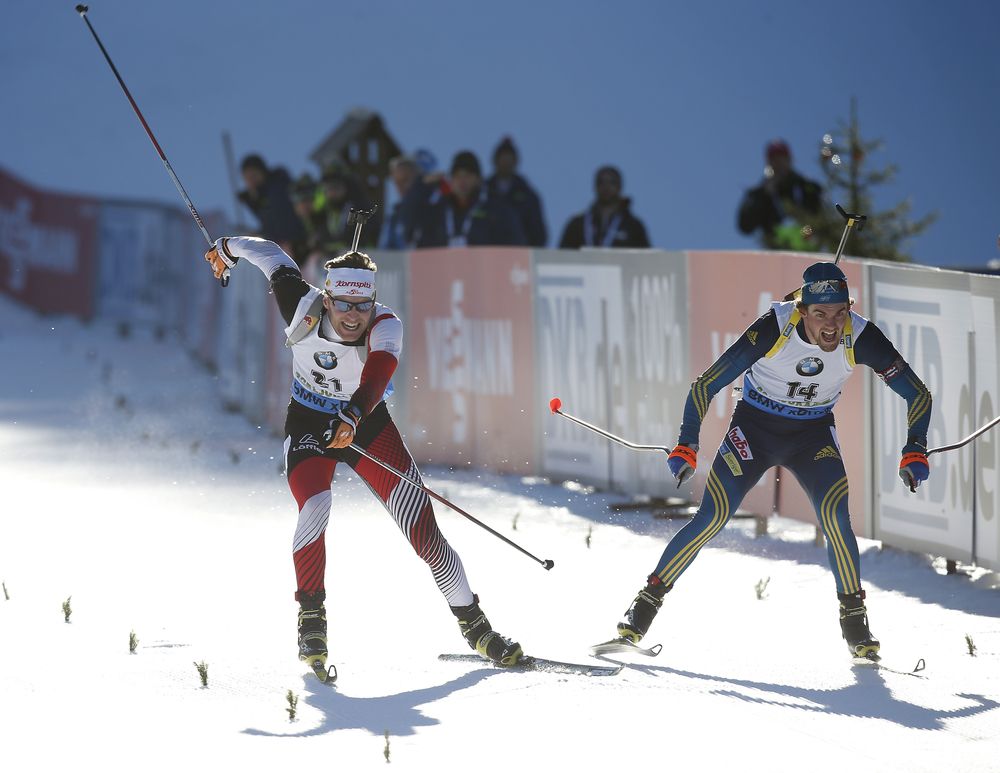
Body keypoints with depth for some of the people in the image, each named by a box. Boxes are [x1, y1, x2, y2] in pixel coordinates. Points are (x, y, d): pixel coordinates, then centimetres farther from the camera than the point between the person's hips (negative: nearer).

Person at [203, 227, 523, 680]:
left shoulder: (385, 328, -28)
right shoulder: (305, 309, -24)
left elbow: (378, 373, -50)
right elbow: (274, 258, -5)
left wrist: (352, 418, -68)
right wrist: (228, 248, 15)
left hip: (365, 422, 0)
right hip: (308, 426, 0)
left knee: (419, 520, -7)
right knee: (314, 509, -26)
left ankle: (474, 625, 5)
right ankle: (311, 623, -12)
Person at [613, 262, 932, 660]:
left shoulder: (860, 339, -23)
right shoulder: (775, 329, -29)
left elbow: (918, 394, -11)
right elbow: (706, 385, -22)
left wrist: (914, 450, -23)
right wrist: (687, 445, -29)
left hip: (812, 433, 1)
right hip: (754, 427, -1)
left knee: (835, 515, -21)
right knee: (711, 518, -11)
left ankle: (854, 616, -5)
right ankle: (648, 600, 4)